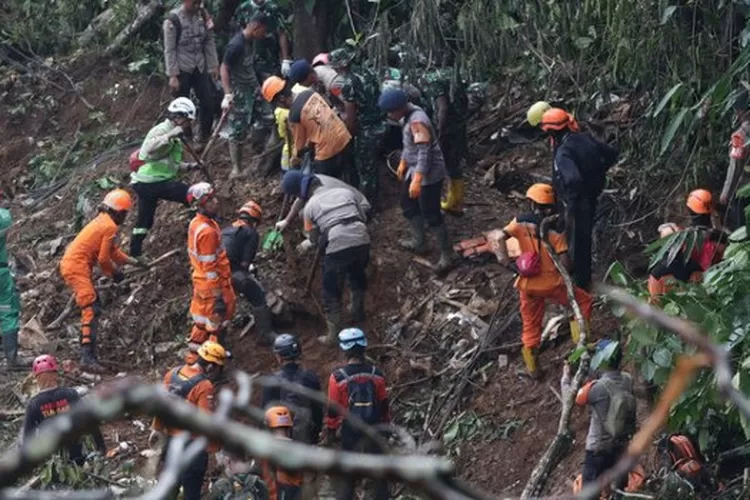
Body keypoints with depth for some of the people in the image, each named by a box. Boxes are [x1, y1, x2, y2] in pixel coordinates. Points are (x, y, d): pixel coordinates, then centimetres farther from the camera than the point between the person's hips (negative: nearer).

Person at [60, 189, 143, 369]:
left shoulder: (101, 221, 17)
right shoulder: (110, 227, -13)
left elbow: (113, 250, 27)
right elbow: (103, 258, -13)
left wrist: (132, 261, 28)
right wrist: (114, 273, 4)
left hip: (70, 263, 10)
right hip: (77, 267, -10)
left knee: (93, 306, 21)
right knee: (91, 309, -16)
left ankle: (88, 351, 29)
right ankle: (87, 356, -27)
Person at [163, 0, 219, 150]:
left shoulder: (202, 14, -2)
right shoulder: (173, 20, -17)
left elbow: (209, 41, 7)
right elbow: (169, 50, -14)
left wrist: (213, 65, 6)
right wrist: (172, 76, -16)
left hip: (200, 67, 5)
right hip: (182, 70, -5)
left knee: (208, 103, 6)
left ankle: (204, 137, 24)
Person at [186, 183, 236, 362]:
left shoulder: (196, 223, 0)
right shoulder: (207, 231, -30)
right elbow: (210, 268, -27)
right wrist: (218, 298, -22)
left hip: (200, 282, 9)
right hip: (213, 286, -9)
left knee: (202, 322, 24)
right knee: (217, 323, 7)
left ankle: (194, 355, 39)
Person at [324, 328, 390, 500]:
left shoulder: (338, 377, -13)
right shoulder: (376, 375, -5)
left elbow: (333, 409, -7)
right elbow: (384, 405, 3)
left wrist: (329, 430, 7)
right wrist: (386, 426, 17)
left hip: (349, 433, -1)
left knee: (347, 478, 8)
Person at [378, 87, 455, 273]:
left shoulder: (417, 121, -29)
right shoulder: (409, 115, 2)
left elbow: (424, 151, -32)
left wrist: (417, 179, -35)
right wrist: (403, 162, 26)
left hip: (428, 173, -10)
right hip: (415, 169, 10)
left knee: (431, 214, -5)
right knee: (408, 204, 23)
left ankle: (447, 255, 5)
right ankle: (418, 242, 40)